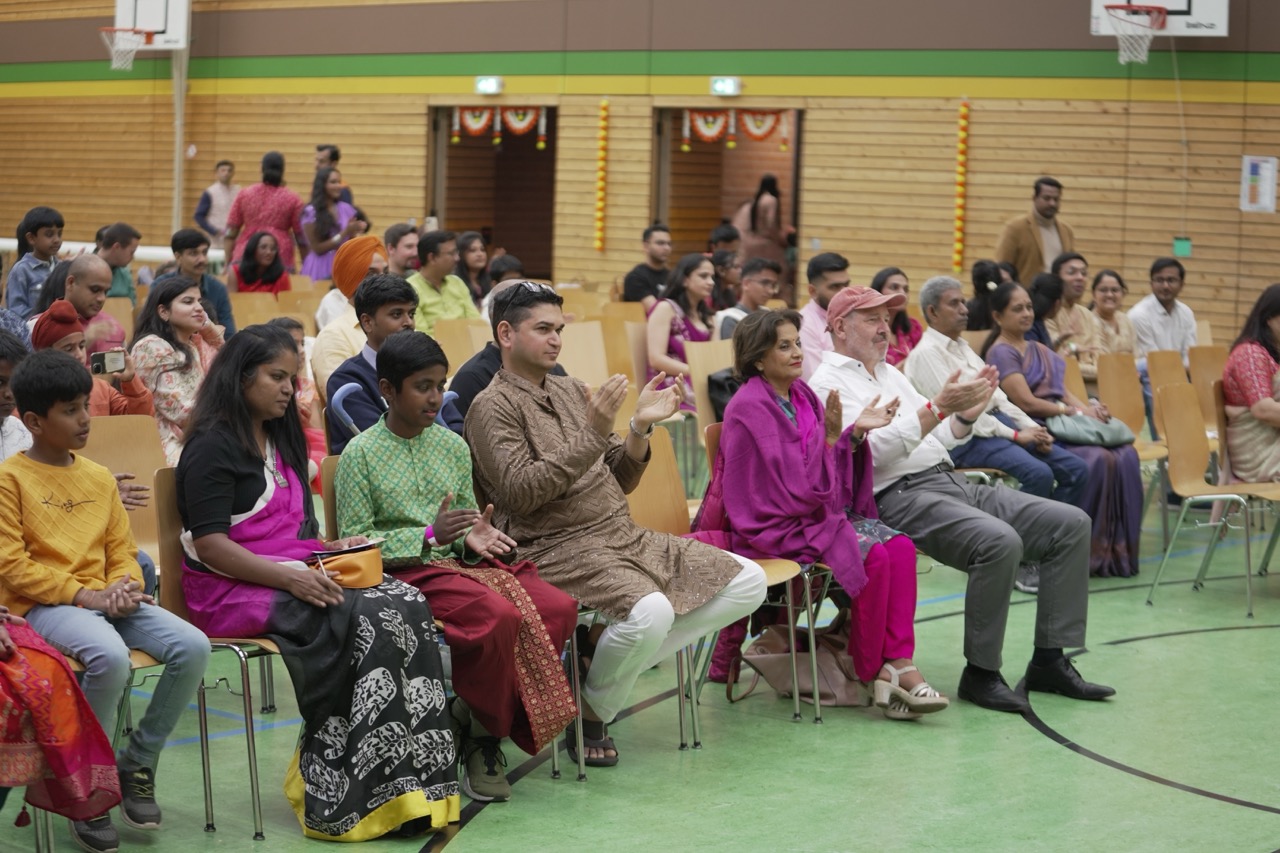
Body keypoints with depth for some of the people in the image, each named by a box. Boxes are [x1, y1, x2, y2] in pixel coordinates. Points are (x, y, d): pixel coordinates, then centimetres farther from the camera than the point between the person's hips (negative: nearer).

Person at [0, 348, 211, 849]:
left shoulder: (100, 478, 17)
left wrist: (123, 587, -6)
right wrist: (83, 595, -15)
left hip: (105, 599, 6)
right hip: (42, 605, -6)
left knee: (192, 646, -17)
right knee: (110, 657, -36)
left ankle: (136, 763, -1)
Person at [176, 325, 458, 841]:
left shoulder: (281, 440, 23)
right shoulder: (213, 446, -5)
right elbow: (209, 544, -15)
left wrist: (330, 549, 6)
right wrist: (289, 577, -25)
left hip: (296, 577, 8)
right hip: (232, 591, -8)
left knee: (407, 603, -20)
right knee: (364, 620, -31)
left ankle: (406, 787, -25)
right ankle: (353, 793, -25)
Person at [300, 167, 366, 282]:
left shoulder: (346, 209, 4)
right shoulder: (311, 212, -8)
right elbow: (318, 248, -10)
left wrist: (357, 232, -10)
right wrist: (345, 233, -15)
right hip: (321, 268, -4)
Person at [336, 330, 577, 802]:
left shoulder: (453, 446, 15)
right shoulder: (361, 454, -2)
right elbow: (355, 541, -8)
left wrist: (473, 537, -5)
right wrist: (430, 536, -19)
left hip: (460, 562, 6)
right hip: (406, 572, -6)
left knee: (559, 607, -20)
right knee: (499, 616, -34)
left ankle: (473, 716, -8)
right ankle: (484, 733, -9)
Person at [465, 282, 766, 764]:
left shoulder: (569, 392, 19)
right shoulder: (492, 407, -4)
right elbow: (522, 493, -18)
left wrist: (640, 428, -1)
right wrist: (593, 433, -24)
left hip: (624, 538, 8)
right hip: (556, 549, -8)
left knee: (748, 582, -4)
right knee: (651, 610, -36)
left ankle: (608, 663, -2)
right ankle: (590, 714, -7)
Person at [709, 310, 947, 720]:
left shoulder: (802, 395, 13)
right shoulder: (749, 408, -12)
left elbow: (834, 469, 15)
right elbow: (795, 489, -18)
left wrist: (856, 432, 0)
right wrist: (830, 436, -25)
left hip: (820, 513, 8)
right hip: (776, 528, -8)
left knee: (901, 547, -16)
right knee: (873, 556, -26)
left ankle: (899, 664, -22)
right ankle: (872, 674, -12)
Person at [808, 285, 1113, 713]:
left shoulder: (891, 374, 25)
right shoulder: (827, 384, -3)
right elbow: (871, 450, -17)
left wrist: (964, 416, 2)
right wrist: (937, 407, -21)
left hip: (953, 483, 9)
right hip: (900, 497, -9)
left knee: (1071, 524, -3)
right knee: (1000, 542, -34)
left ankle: (1049, 661, 0)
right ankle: (980, 673, -18)